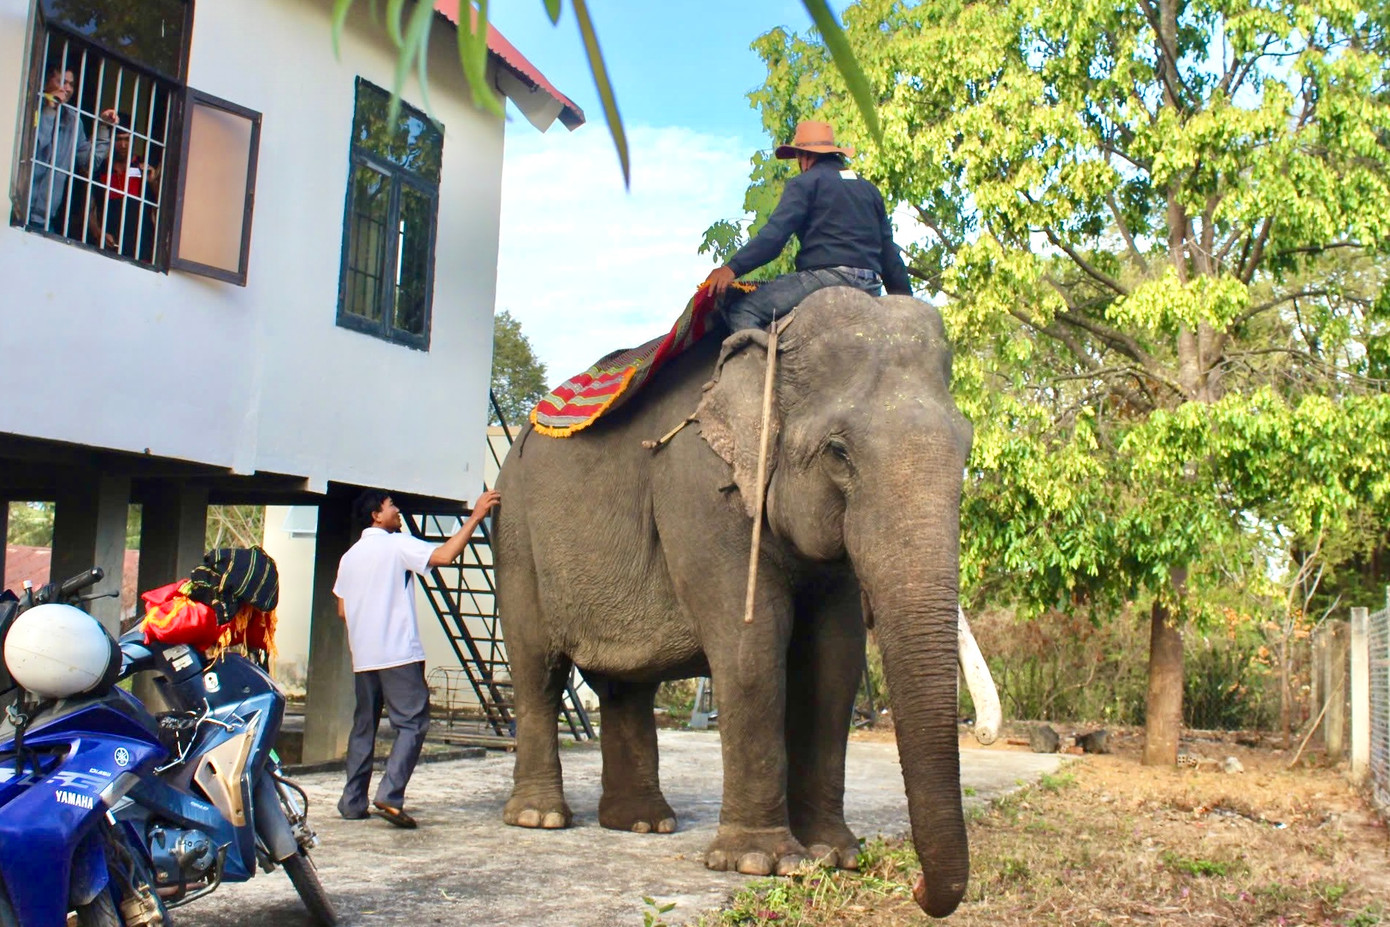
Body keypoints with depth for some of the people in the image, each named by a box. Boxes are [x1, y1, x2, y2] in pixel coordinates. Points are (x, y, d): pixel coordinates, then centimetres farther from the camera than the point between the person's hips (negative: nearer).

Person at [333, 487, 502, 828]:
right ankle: (390, 796, -17)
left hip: (362, 656, 7)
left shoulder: (350, 556, 15)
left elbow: (342, 609, 17)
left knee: (364, 727, 13)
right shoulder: (396, 545, -6)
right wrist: (475, 516, -15)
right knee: (412, 723, -6)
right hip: (399, 654, -7)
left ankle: (353, 802, 14)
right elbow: (444, 555, -19)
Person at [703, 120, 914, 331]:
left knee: (741, 310, -8)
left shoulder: (805, 183, 5)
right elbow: (888, 249, 24)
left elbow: (775, 234, -10)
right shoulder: (869, 189, 25)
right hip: (870, 289, 7)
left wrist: (732, 268, -17)